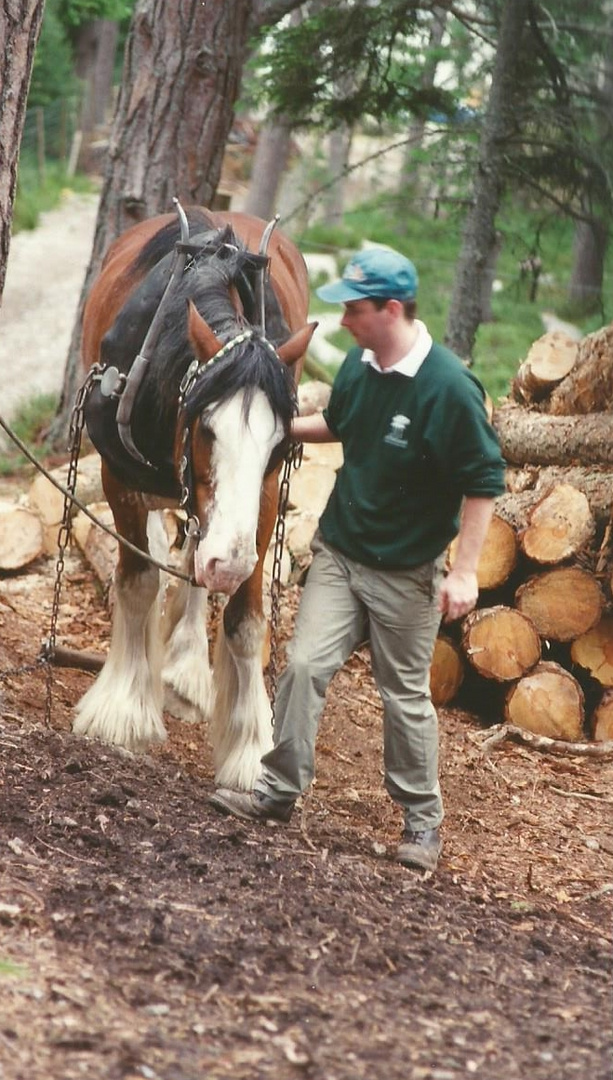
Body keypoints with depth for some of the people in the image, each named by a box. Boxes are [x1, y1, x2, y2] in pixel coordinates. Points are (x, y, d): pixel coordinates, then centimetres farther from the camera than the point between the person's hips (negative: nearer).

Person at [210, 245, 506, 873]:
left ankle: (422, 820, 22)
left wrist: (464, 571, -19)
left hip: (405, 573, -5)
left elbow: (483, 482, -18)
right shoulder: (359, 364, -2)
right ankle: (278, 790, 11)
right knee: (304, 664, -2)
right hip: (338, 551, 5)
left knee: (405, 696, 6)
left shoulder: (449, 388, -23)